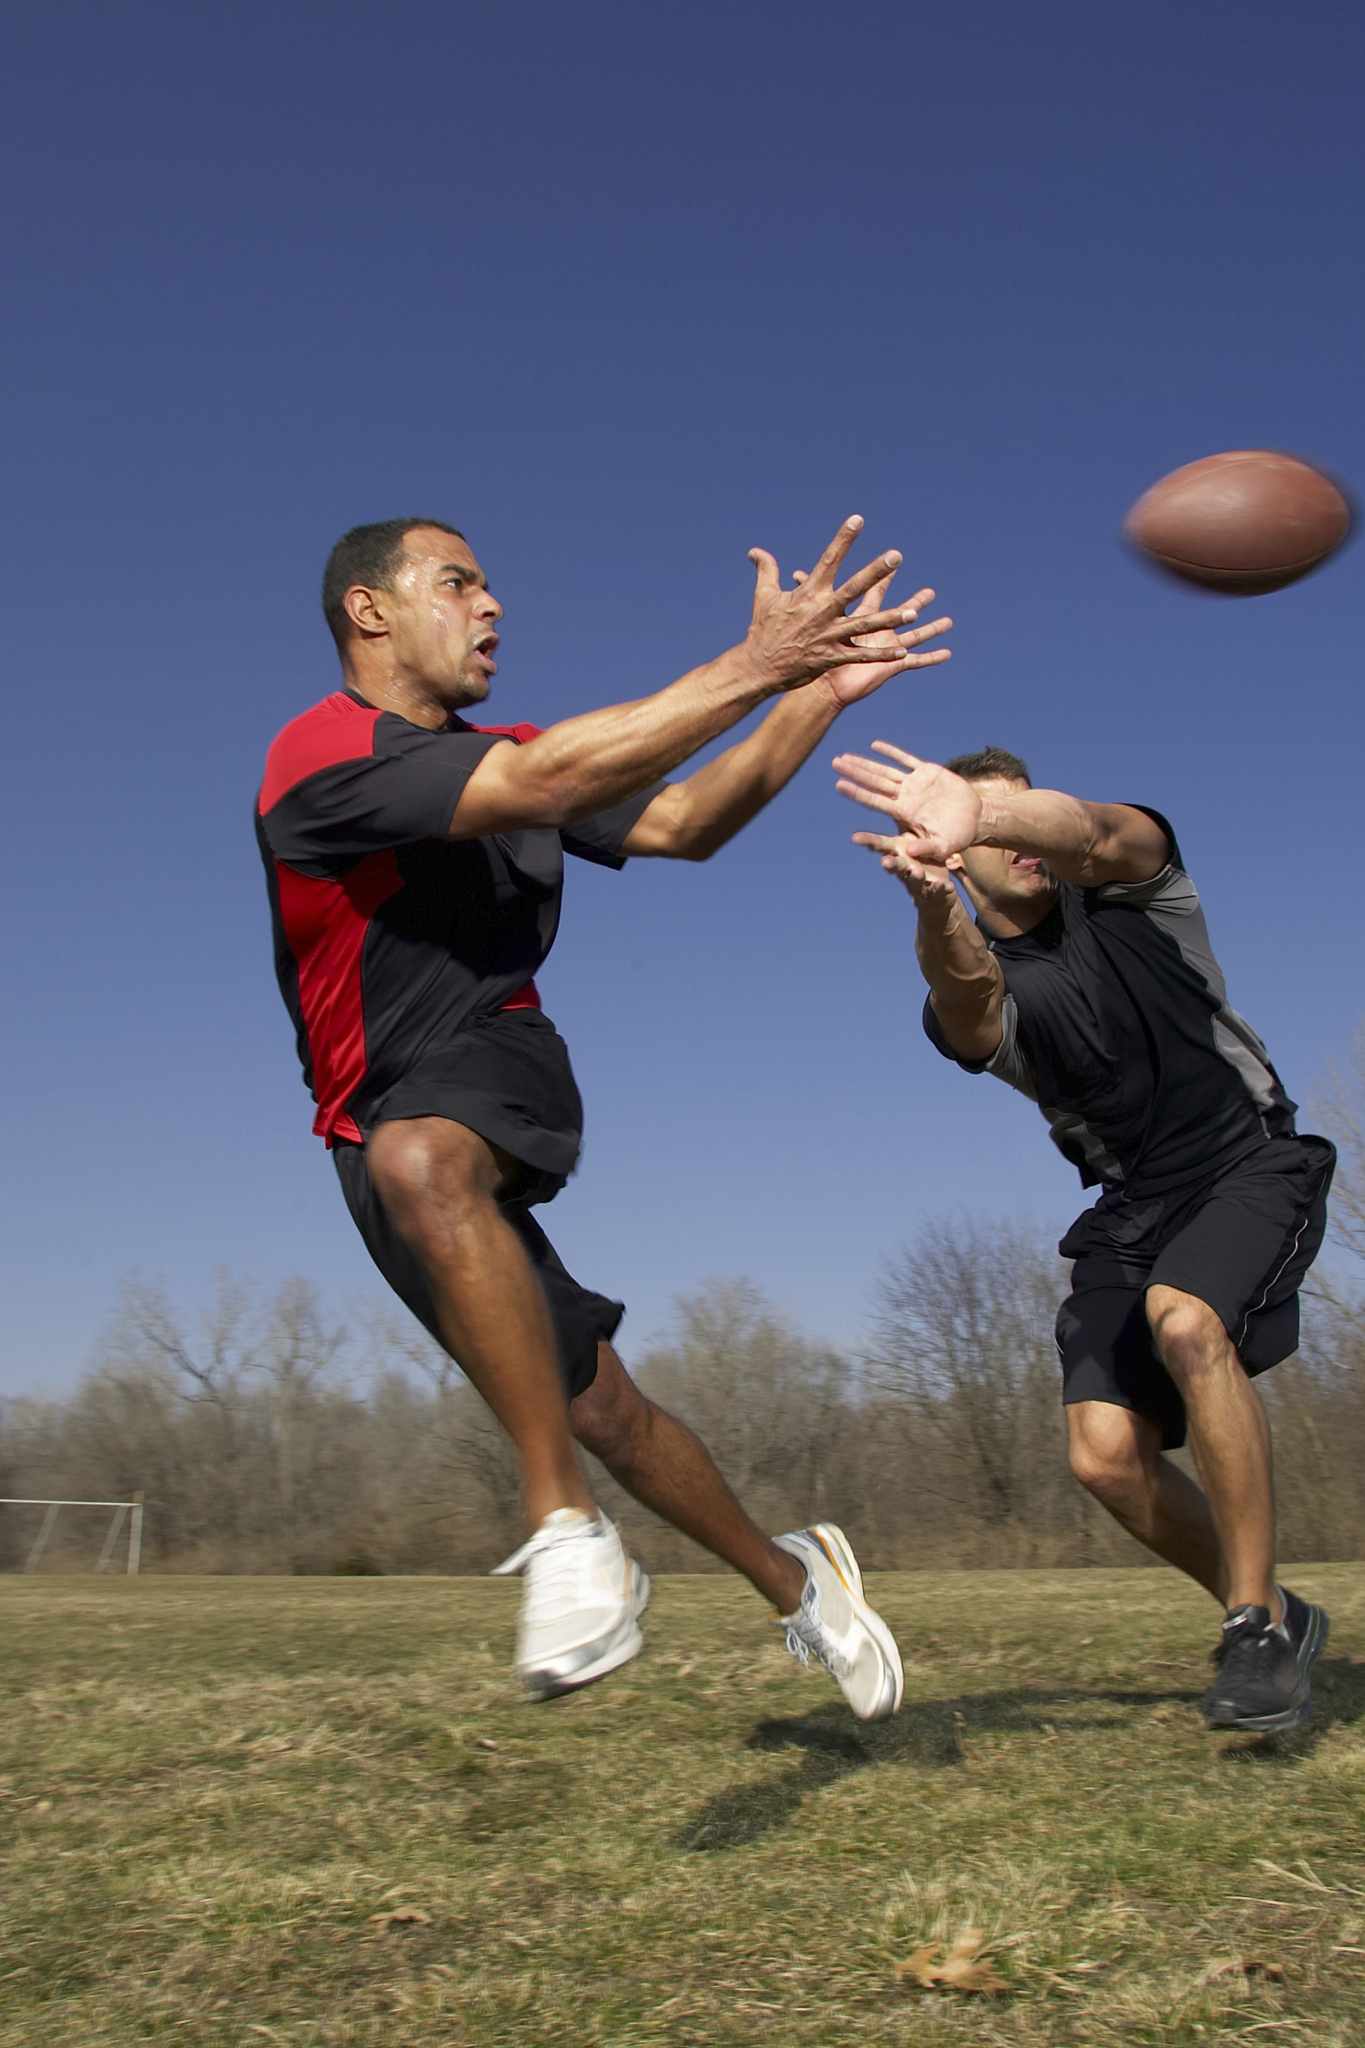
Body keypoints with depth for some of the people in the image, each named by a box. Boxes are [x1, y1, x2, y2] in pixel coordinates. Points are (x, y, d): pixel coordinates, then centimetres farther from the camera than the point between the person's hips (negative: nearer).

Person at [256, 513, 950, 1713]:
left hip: (502, 1065, 2)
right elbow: (541, 784, -29)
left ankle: (570, 1531, -31)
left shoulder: (506, 757, 6)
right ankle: (794, 1579, 19)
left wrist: (820, 690, -5)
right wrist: (754, 668, -29)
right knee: (599, 1408, -3)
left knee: (420, 1162, -36)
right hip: (385, 1126, -2)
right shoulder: (323, 753, -17)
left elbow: (683, 826, 5)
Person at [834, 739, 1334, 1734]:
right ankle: (1274, 1617, 13)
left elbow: (1095, 832, -32)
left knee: (1183, 1317, -33)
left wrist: (989, 809, -55)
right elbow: (972, 1014, -32)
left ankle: (1257, 1622, -19)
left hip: (1254, 1162, -3)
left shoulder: (1130, 885, -5)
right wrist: (935, 912, -56)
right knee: (1105, 1453, -12)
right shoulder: (975, 989, -4)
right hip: (1132, 1207, 3)